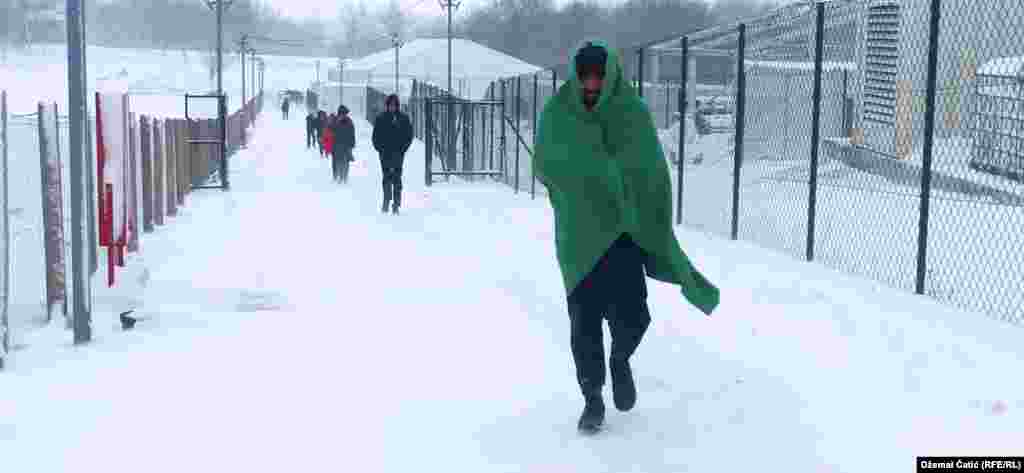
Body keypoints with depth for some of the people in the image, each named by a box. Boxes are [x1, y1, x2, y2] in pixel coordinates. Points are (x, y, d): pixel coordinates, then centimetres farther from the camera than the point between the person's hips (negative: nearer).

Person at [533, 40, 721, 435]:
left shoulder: (632, 112, -3)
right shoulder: (558, 113, -2)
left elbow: (651, 174, -5)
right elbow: (545, 165, -10)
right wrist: (604, 173, -16)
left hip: (625, 230, 0)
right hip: (579, 235, 1)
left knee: (632, 317, -10)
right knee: (584, 321, 3)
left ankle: (620, 359, 25)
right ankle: (593, 398, 22)